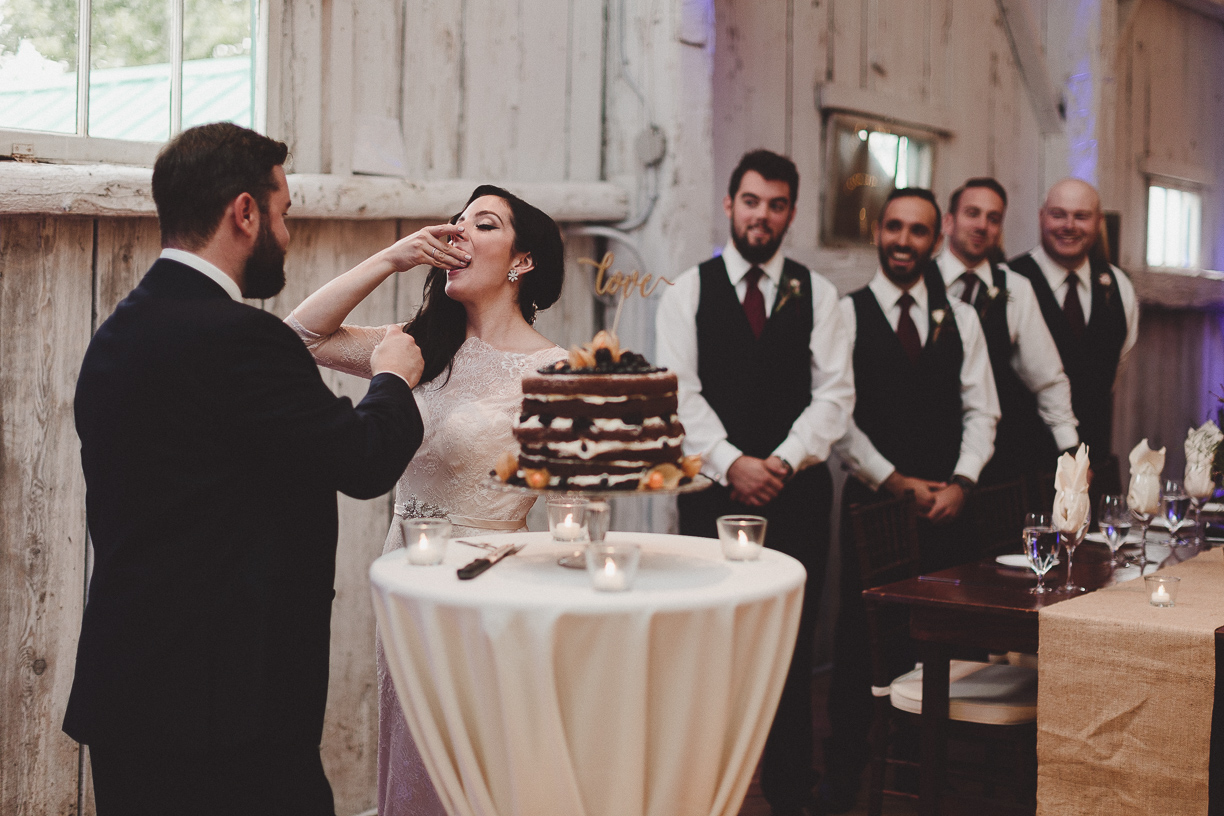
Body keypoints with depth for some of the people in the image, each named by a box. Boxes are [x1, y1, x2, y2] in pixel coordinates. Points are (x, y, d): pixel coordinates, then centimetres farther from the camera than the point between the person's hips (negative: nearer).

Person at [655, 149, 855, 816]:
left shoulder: (816, 294, 9)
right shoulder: (687, 292, 6)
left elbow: (835, 393, 2)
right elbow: (680, 393, -4)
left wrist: (782, 461, -12)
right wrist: (731, 462, -15)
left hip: (798, 490, 1)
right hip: (714, 488, -1)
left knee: (793, 648, 4)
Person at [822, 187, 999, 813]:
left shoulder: (960, 320, 12)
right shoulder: (846, 314, 0)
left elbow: (980, 410, 9)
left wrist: (960, 483, -6)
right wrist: (896, 482, -10)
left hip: (946, 505, 3)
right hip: (872, 501, -3)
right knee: (860, 641, 1)